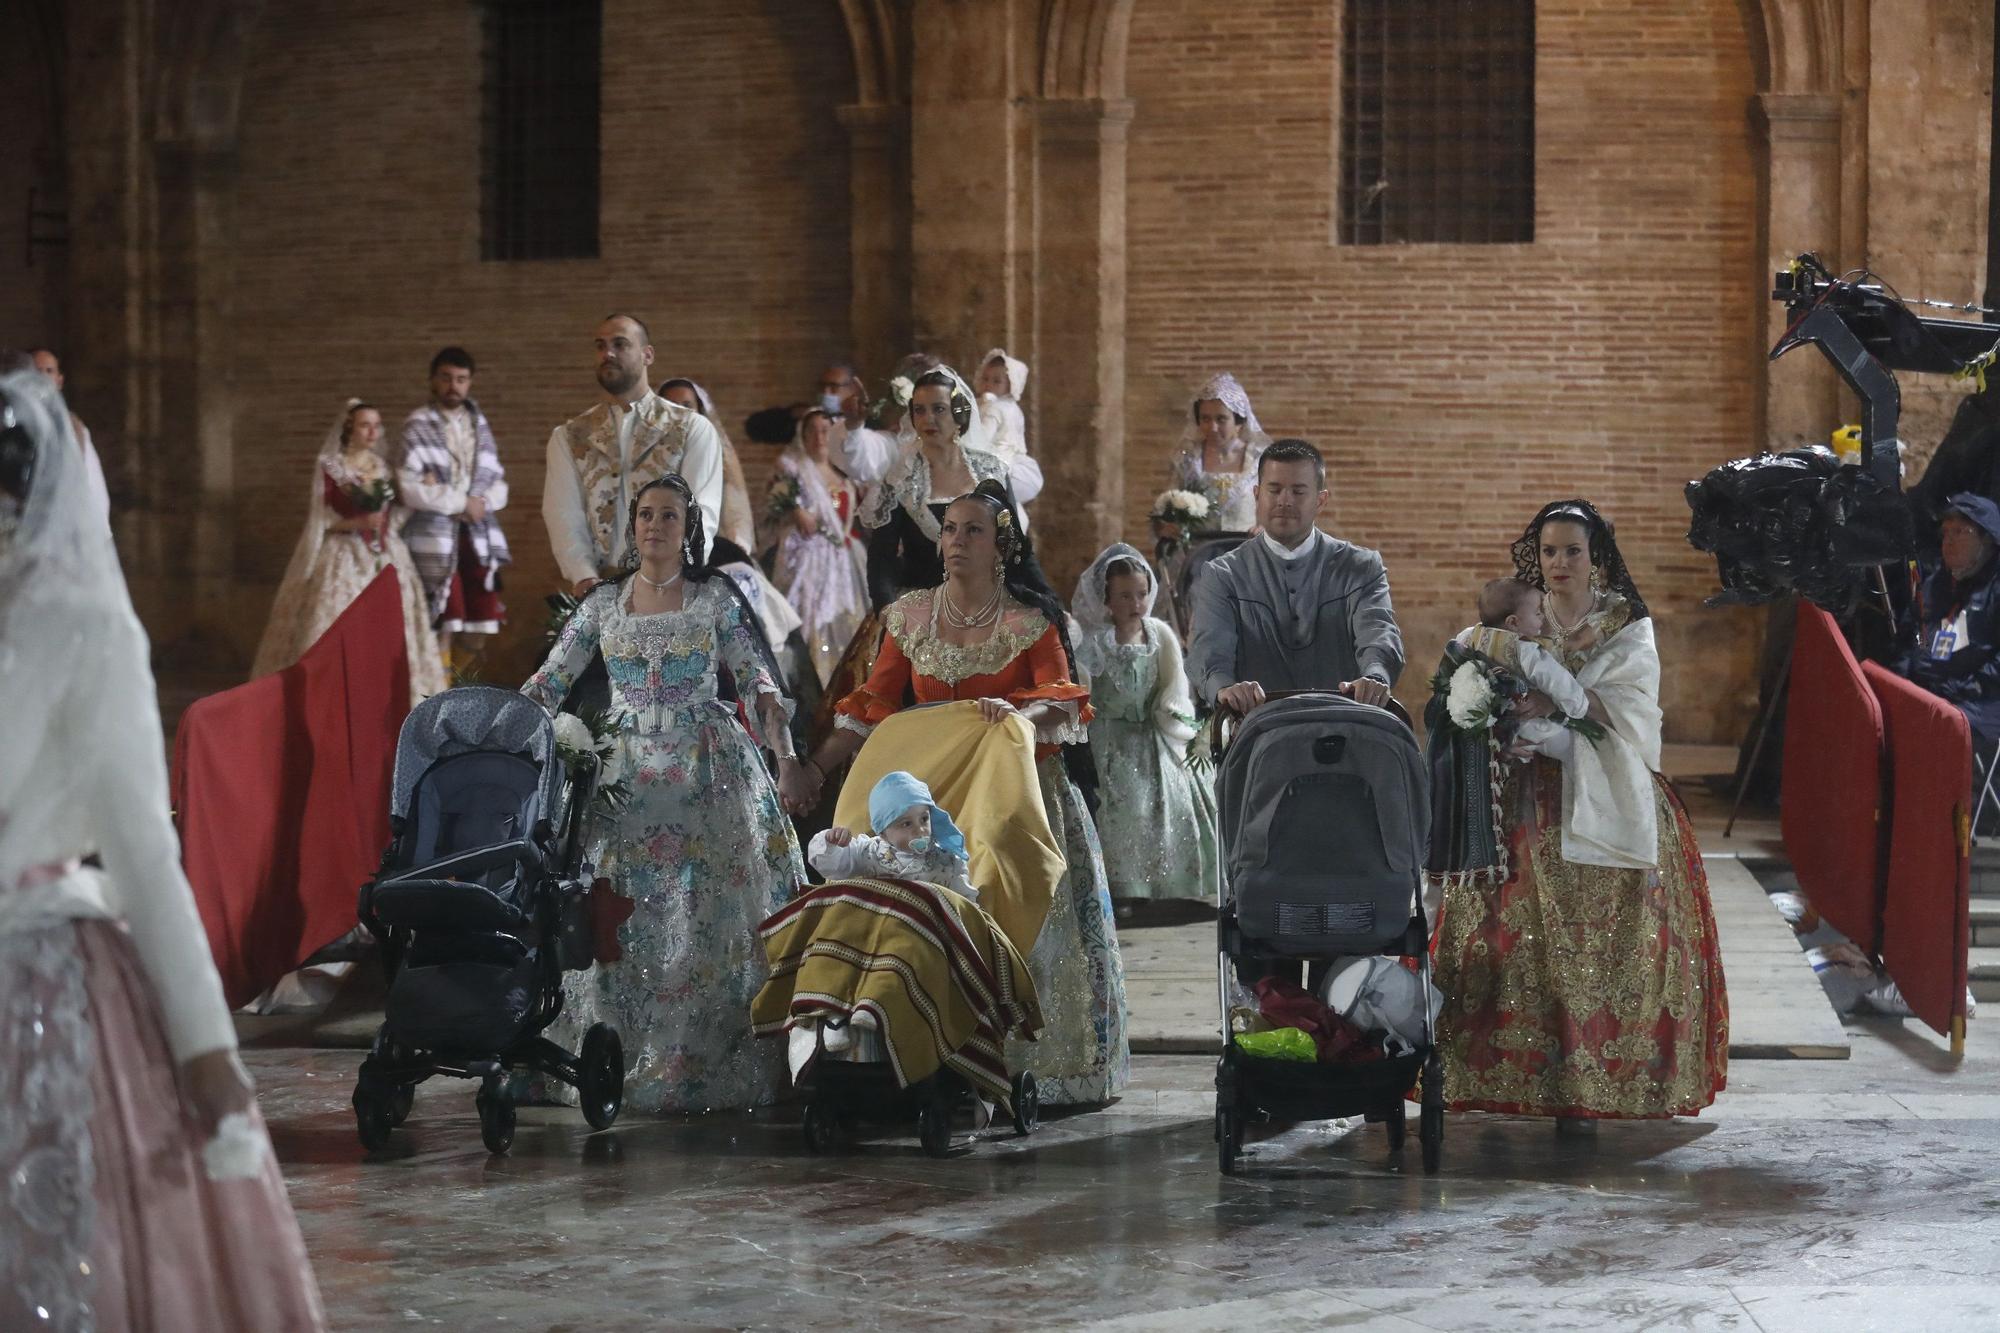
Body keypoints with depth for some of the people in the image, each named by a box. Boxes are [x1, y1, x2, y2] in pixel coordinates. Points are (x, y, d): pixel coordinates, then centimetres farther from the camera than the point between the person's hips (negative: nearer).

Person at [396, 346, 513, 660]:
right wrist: (460, 503, -11)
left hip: (478, 537, 5)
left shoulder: (480, 425, 14)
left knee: (479, 632, 5)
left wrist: (479, 502, -10)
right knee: (441, 630, -7)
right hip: (435, 539, -5)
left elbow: (499, 487, 11)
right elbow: (409, 489, -13)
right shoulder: (418, 426, -3)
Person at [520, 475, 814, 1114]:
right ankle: (621, 1058, 3)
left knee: (708, 913, -6)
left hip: (707, 768, -2)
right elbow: (549, 682, 10)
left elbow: (760, 683, 1)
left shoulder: (717, 598, 3)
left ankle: (706, 1061, 0)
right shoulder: (603, 602, 9)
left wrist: (787, 759, -11)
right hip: (626, 768, 2)